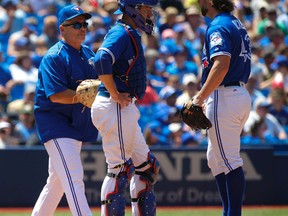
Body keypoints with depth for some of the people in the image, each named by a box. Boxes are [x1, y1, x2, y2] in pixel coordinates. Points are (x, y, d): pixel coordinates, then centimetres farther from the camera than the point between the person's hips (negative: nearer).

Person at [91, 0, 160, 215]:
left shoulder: (132, 35, 18)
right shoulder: (121, 33, -12)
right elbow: (102, 61, -28)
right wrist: (115, 95, -22)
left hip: (125, 109, 11)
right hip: (114, 109, -11)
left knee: (146, 165, 15)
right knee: (119, 169, -9)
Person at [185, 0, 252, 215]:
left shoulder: (218, 26, -13)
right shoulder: (237, 24, 17)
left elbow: (222, 64, -26)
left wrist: (200, 97, -26)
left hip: (224, 96, -10)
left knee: (229, 160, -8)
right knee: (215, 157, 18)